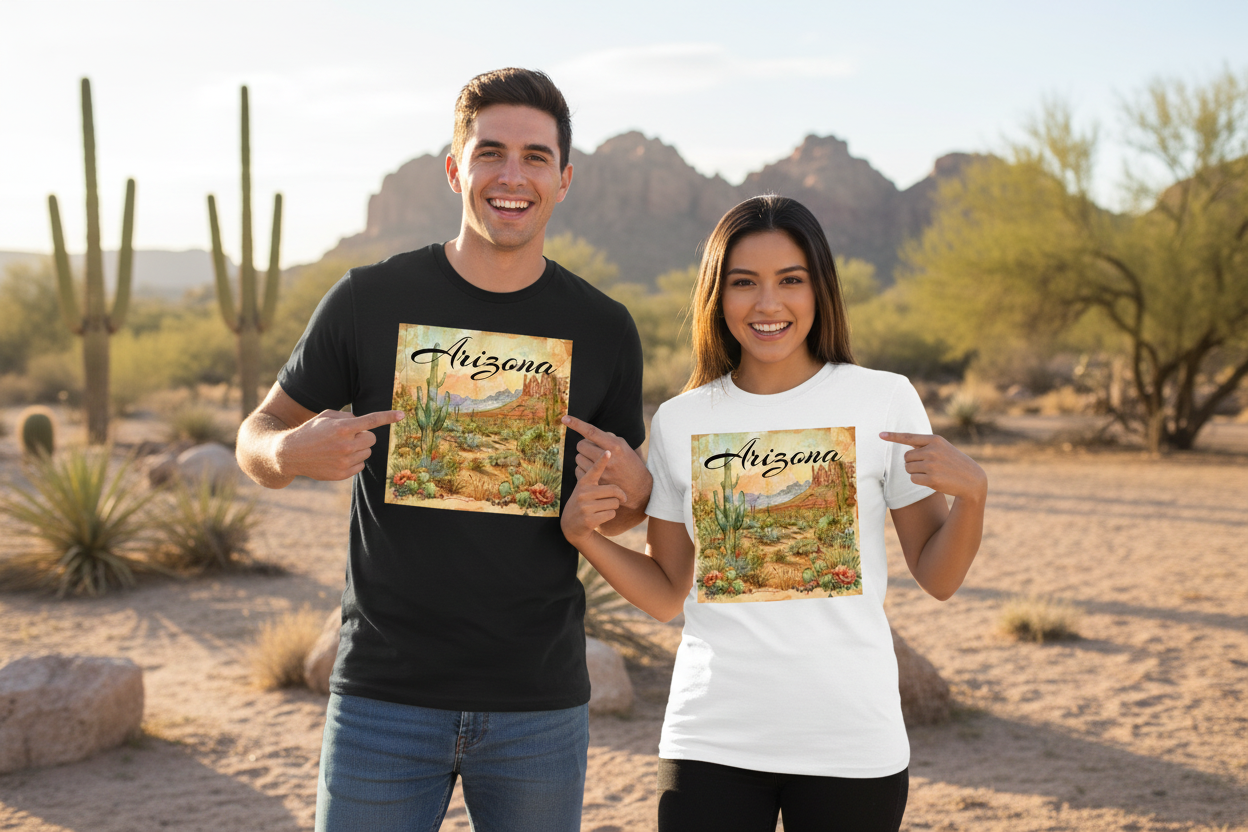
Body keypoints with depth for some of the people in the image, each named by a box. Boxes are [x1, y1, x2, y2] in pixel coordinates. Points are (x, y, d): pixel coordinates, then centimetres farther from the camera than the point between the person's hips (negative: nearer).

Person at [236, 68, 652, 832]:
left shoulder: (604, 329, 2)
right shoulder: (371, 301, -2)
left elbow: (626, 509, 12)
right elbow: (258, 437, 7)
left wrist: (630, 486, -12)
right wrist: (294, 452, -16)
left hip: (540, 705, 1)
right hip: (385, 693, -1)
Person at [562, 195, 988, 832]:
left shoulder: (884, 401, -3)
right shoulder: (680, 421, 3)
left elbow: (938, 578, 0)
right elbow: (666, 594, 8)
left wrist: (970, 492, -17)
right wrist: (583, 534, -7)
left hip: (851, 744, -1)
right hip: (711, 740, 1)